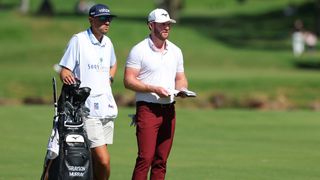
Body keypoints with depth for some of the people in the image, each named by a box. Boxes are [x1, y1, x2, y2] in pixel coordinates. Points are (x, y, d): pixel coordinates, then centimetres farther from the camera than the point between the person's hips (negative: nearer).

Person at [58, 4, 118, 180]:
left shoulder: (107, 43, 14)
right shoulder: (78, 40, -6)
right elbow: (65, 71, -7)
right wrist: (67, 77, -30)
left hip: (107, 107, 7)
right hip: (88, 110, -7)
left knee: (96, 158, 9)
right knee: (103, 160, -16)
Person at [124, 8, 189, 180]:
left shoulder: (175, 51, 15)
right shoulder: (139, 50, -4)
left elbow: (180, 78, 22)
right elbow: (128, 81, -8)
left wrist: (182, 89, -1)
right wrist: (154, 89, -18)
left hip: (169, 110, 6)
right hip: (147, 108, -6)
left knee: (161, 160, 4)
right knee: (145, 157, -15)